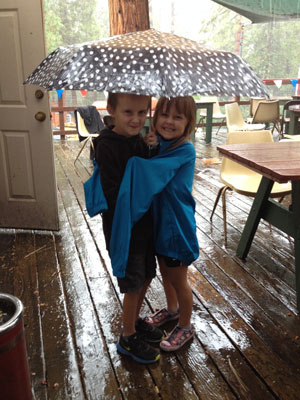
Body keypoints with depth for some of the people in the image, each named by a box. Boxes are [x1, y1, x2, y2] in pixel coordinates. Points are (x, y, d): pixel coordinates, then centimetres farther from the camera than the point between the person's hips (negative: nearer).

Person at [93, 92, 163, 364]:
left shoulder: (139, 141, 4)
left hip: (145, 223, 8)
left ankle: (135, 321, 45)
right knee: (133, 284, 5)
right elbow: (114, 194, -23)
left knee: (147, 276, 20)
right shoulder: (107, 147, -20)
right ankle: (128, 339, 28)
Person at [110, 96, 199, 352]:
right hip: (159, 221, 7)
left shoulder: (184, 151, -23)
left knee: (178, 279, 12)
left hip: (176, 224, -7)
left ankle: (185, 327, 36)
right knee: (165, 273, 26)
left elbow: (152, 170, -35)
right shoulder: (158, 144, -1)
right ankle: (171, 311, 52)